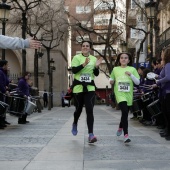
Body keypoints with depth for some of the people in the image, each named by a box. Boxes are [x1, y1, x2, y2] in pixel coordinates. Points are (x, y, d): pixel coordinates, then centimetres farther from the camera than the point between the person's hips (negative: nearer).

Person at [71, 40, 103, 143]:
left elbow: (96, 74, 7)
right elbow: (74, 70, -14)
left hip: (90, 88, 1)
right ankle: (75, 124, 44)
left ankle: (91, 134, -14)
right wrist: (84, 64, -26)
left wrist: (96, 66, -12)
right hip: (78, 87, -1)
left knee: (90, 110, -10)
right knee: (79, 109, 11)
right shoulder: (77, 57, 0)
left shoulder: (94, 59, 7)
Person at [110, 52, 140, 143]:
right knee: (125, 112, -20)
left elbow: (138, 82, 0)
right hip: (119, 94, -2)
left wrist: (131, 75, -14)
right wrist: (111, 81, -3)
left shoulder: (132, 69, 4)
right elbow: (111, 79, 20)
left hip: (129, 94, 2)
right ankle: (126, 134, -20)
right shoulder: (115, 69, 7)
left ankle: (120, 127, 45)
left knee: (125, 113, 15)